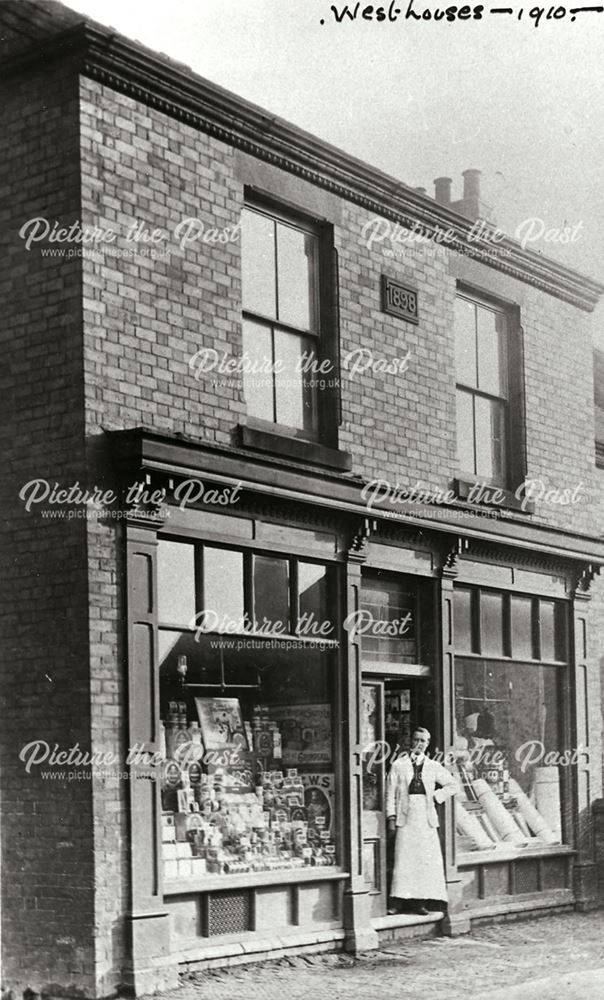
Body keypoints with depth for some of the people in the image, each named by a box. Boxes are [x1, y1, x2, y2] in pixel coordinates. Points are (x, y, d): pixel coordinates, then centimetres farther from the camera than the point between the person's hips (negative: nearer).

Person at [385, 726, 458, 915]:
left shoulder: (433, 767, 12)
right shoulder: (399, 765, 6)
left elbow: (453, 785, 18)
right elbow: (390, 793, 4)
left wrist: (436, 796, 5)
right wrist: (391, 818, -4)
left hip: (426, 817, 2)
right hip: (405, 817, -2)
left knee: (426, 859, -2)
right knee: (403, 859, -6)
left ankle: (420, 901, 4)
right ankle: (399, 901, 0)